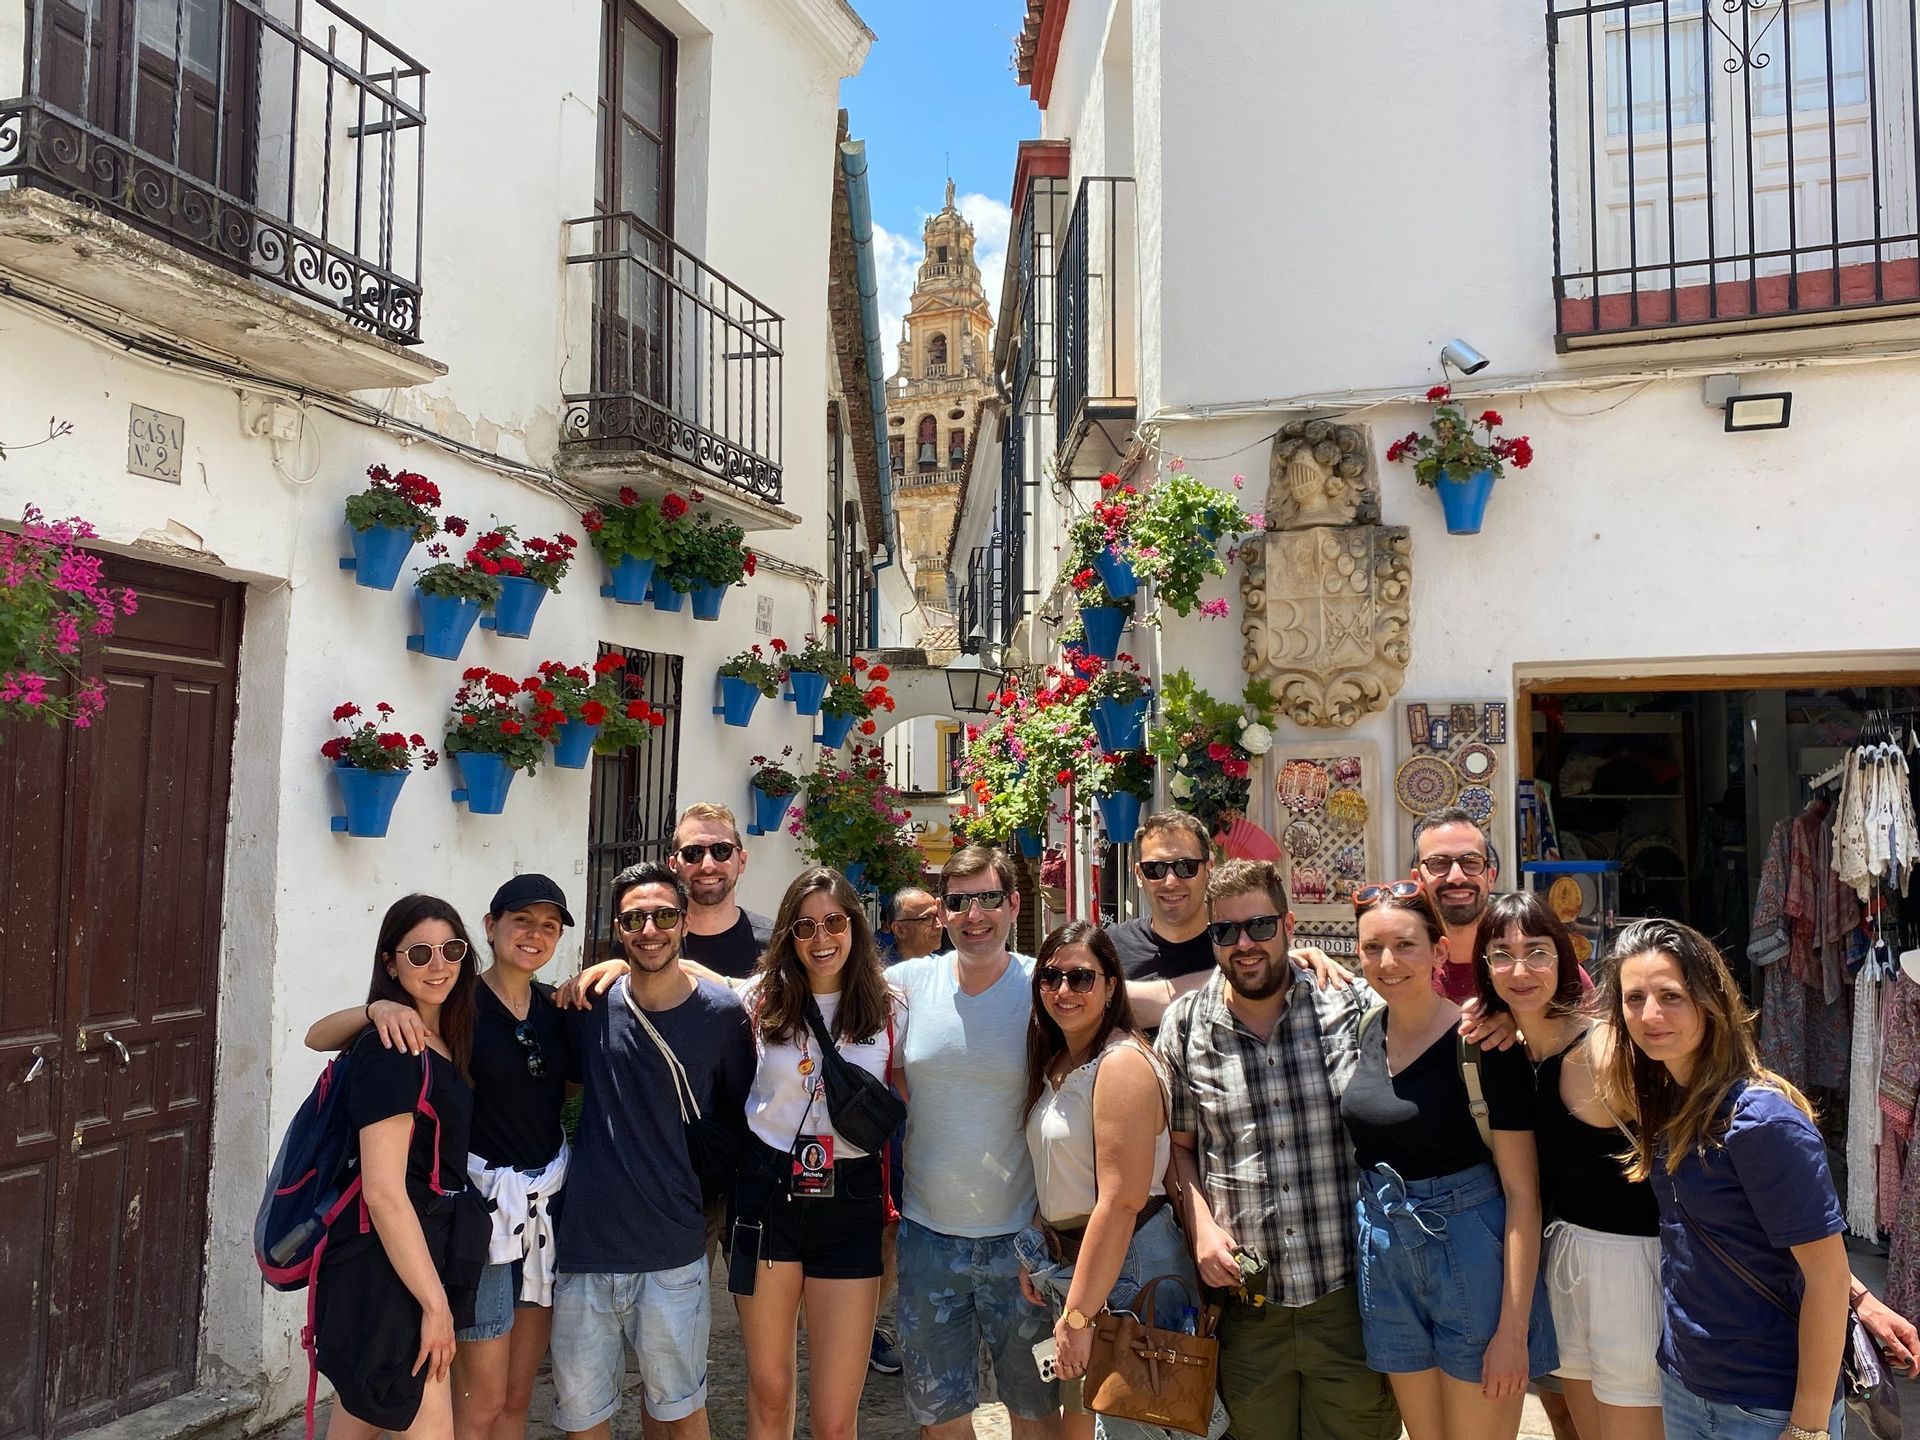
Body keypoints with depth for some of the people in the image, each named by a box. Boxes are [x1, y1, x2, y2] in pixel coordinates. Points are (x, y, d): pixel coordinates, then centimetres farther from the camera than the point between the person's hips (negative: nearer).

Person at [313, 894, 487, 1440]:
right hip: (388, 1270, -9)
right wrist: (436, 1302, -19)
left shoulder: (443, 1046, 9)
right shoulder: (390, 1051, -19)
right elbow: (383, 1190, -22)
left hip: (423, 1253, 9)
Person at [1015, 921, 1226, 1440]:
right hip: (1072, 1260, 8)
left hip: (1128, 1272, -8)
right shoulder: (1056, 1064, 8)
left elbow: (1120, 1202, -25)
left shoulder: (1122, 1063, -20)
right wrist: (1035, 1256, 4)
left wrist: (1077, 1315, -23)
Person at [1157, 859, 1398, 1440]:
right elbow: (1178, 1146, 9)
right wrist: (1201, 1225, -5)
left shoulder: (1355, 1007, -4)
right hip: (1245, 1302, 1)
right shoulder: (1184, 1026, 0)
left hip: (1349, 1297, -1)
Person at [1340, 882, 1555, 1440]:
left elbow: (1522, 1192, -14)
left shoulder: (1483, 1046, -16)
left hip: (1472, 1258, -5)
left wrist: (1513, 1328, -16)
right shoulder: (1363, 1031, 0)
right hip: (1387, 1255, 5)